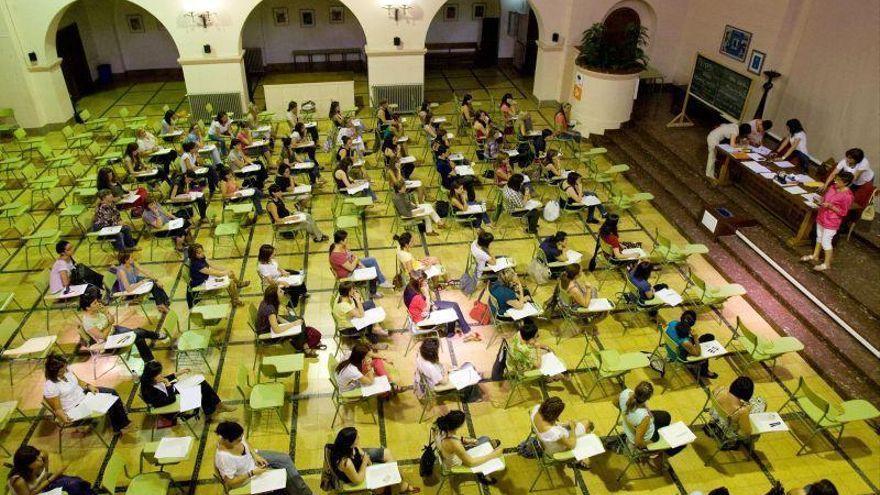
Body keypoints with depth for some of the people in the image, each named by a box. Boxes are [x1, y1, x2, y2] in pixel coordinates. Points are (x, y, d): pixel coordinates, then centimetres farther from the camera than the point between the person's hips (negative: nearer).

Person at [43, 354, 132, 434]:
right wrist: (64, 417, -39)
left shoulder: (66, 370, -9)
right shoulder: (50, 387, -28)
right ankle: (119, 428, 11)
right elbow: (57, 409, -21)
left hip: (83, 395, 8)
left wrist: (89, 386, -8)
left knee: (112, 392, 0)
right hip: (76, 408, -8)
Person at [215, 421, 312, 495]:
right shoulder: (224, 458, -41)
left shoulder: (233, 436, -23)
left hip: (252, 457, 7)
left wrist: (255, 455, -8)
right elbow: (230, 483, -29)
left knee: (285, 459, 4)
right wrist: (252, 473, -28)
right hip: (248, 476, -6)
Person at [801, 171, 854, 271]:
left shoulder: (847, 195, -24)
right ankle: (815, 256, 42)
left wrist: (830, 206, -28)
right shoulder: (833, 188, -2)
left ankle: (827, 264, 18)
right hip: (821, 217, 8)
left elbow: (843, 212, -19)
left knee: (826, 242, 2)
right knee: (819, 237, 23)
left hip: (831, 222, -8)